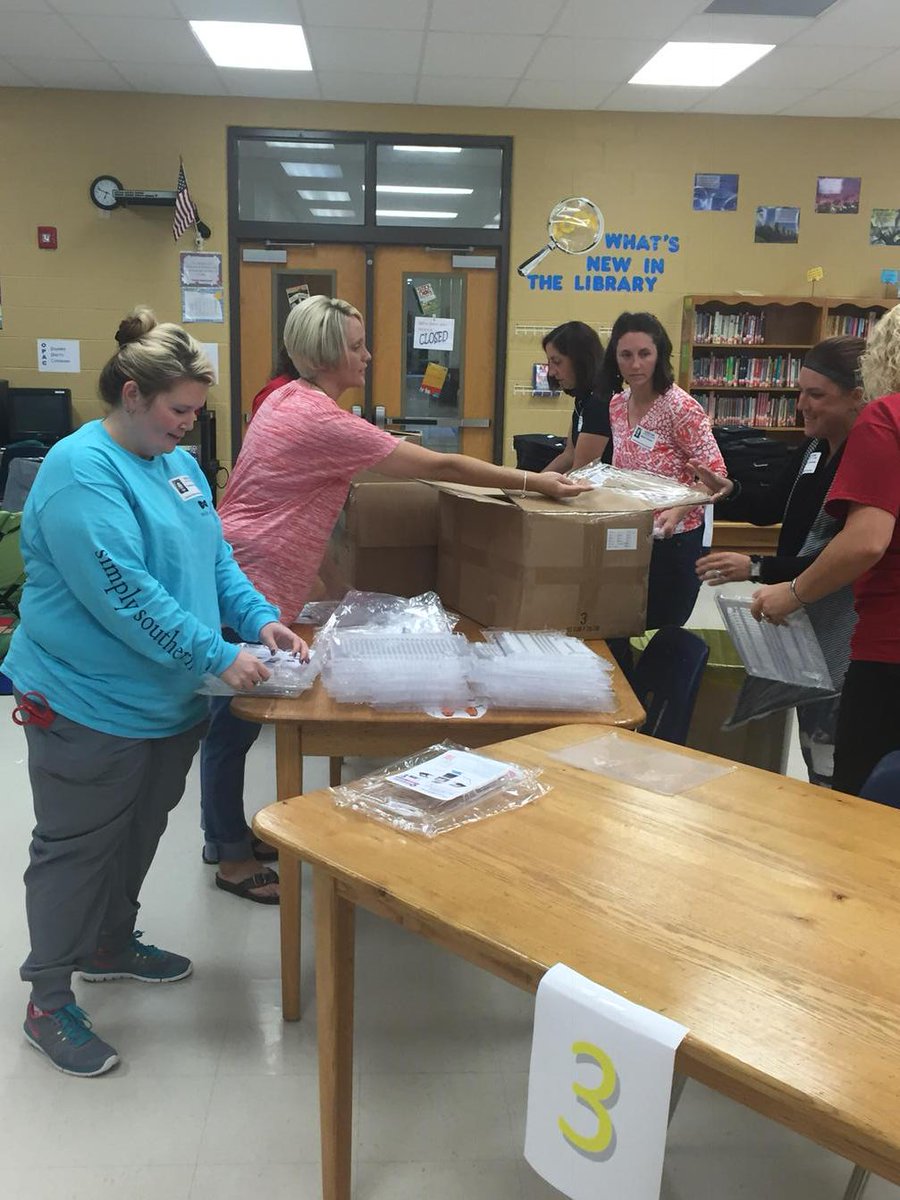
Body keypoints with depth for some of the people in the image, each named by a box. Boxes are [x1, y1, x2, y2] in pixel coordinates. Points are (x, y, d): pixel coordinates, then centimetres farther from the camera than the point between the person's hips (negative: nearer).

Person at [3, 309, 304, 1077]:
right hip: (91, 704, -8)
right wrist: (219, 658, -26)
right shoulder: (81, 470, -20)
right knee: (77, 851, 6)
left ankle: (111, 947, 44)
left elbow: (216, 560, 12)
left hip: (168, 699, 9)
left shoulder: (178, 463, 8)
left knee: (138, 836, 22)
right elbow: (122, 592, -28)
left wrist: (262, 619, -4)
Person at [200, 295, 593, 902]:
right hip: (250, 583, -10)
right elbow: (437, 466, -20)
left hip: (242, 573, 10)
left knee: (235, 714, 18)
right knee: (236, 721, 3)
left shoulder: (291, 399, 9)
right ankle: (233, 857, 19)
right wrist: (531, 481, -13)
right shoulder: (322, 420, -21)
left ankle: (225, 835, 34)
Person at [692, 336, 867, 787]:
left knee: (826, 731, -4)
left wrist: (757, 569, -30)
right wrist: (728, 493, -1)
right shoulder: (812, 448, 5)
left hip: (845, 611, -8)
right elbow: (771, 507, 18)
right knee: (807, 719, 18)